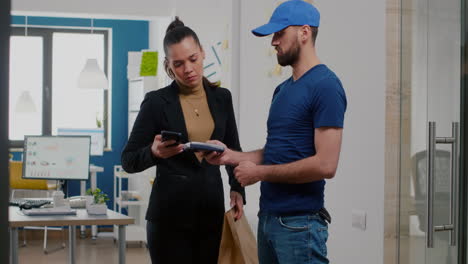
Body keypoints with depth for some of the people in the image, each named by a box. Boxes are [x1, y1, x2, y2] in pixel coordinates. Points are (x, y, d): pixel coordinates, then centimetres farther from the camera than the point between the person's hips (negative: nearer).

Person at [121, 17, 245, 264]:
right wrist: (154, 153, -23)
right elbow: (128, 160, -3)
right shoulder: (157, 101, -6)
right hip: (169, 215, -3)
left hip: (212, 211, 4)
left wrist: (238, 189, 2)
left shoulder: (221, 98, 6)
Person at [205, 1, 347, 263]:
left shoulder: (325, 86, -14)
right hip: (268, 216, 8)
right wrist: (232, 156, 3)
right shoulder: (283, 89, 14)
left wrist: (260, 173, -13)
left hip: (299, 223, -8)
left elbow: (325, 165, -20)